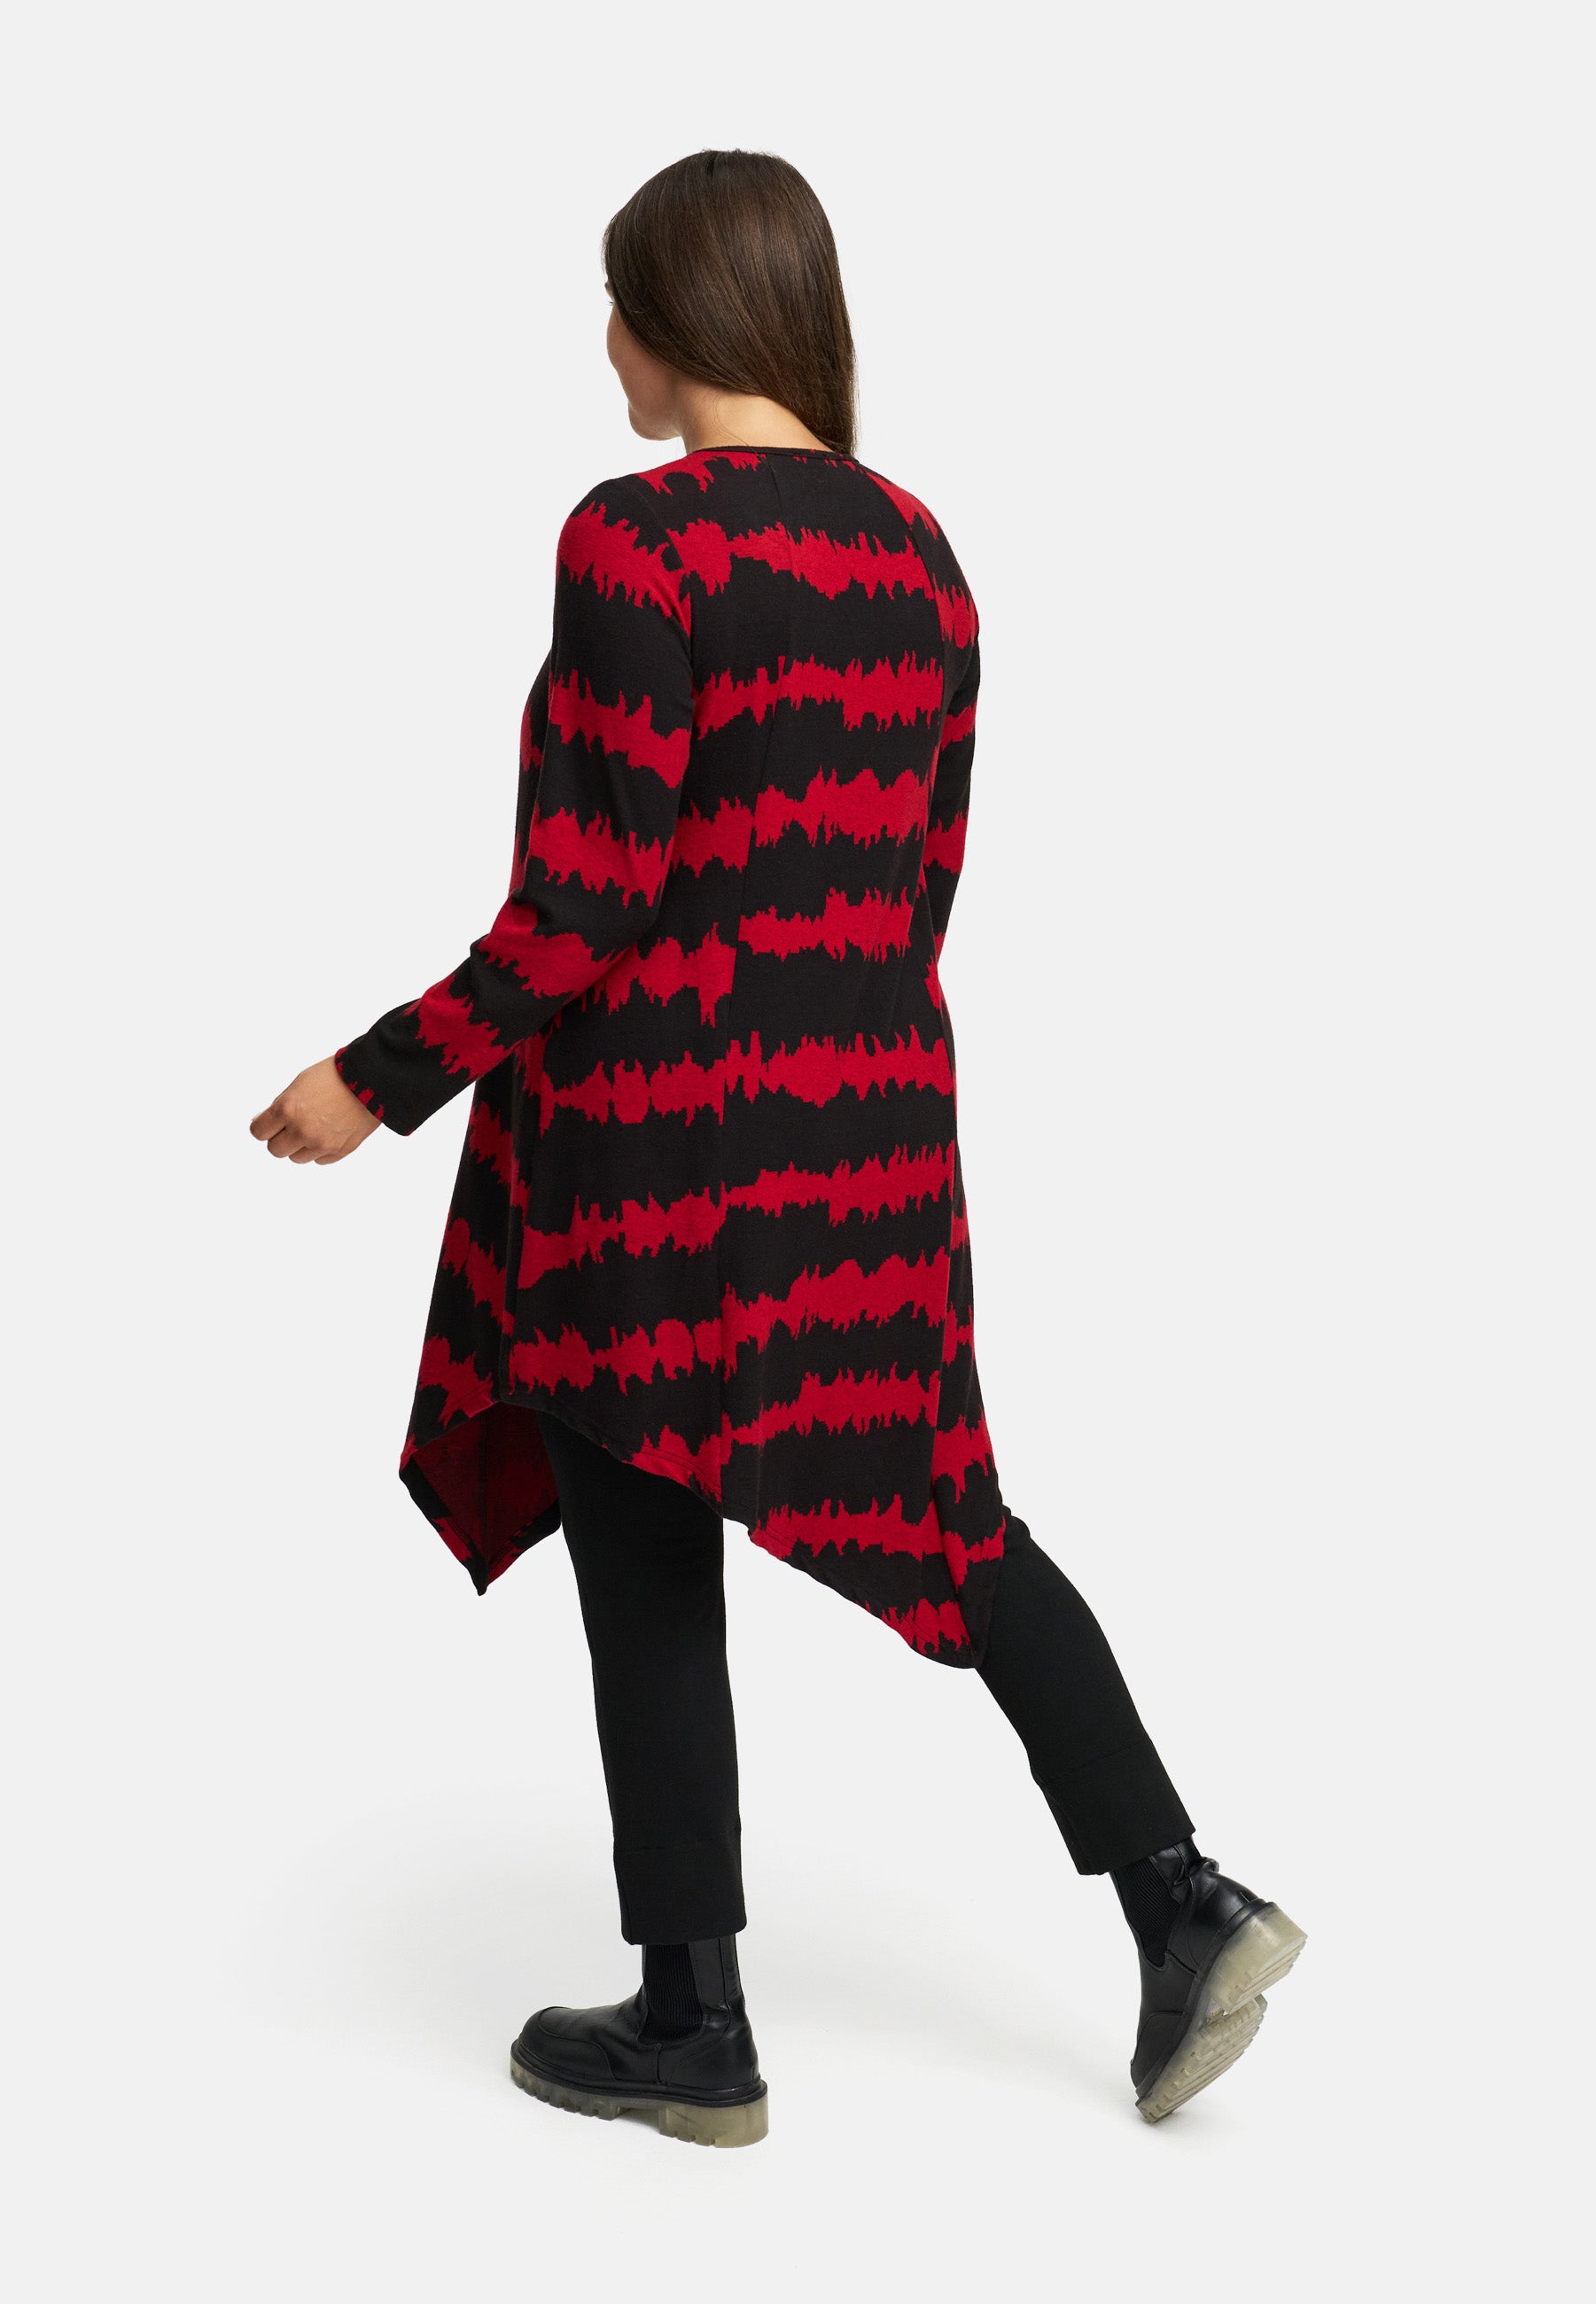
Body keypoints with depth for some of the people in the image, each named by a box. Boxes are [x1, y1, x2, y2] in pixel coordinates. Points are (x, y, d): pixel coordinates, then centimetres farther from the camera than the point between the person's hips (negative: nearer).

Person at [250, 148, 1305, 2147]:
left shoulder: (637, 541, -16)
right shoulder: (917, 550, 6)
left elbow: (585, 908, -19)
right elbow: (920, 883, 11)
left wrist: (382, 1082, -10)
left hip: (653, 1136, -7)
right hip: (867, 1126, 7)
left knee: (646, 1577, 7)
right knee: (933, 1517, 18)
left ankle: (692, 2031, 20)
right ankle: (1182, 1905, 13)